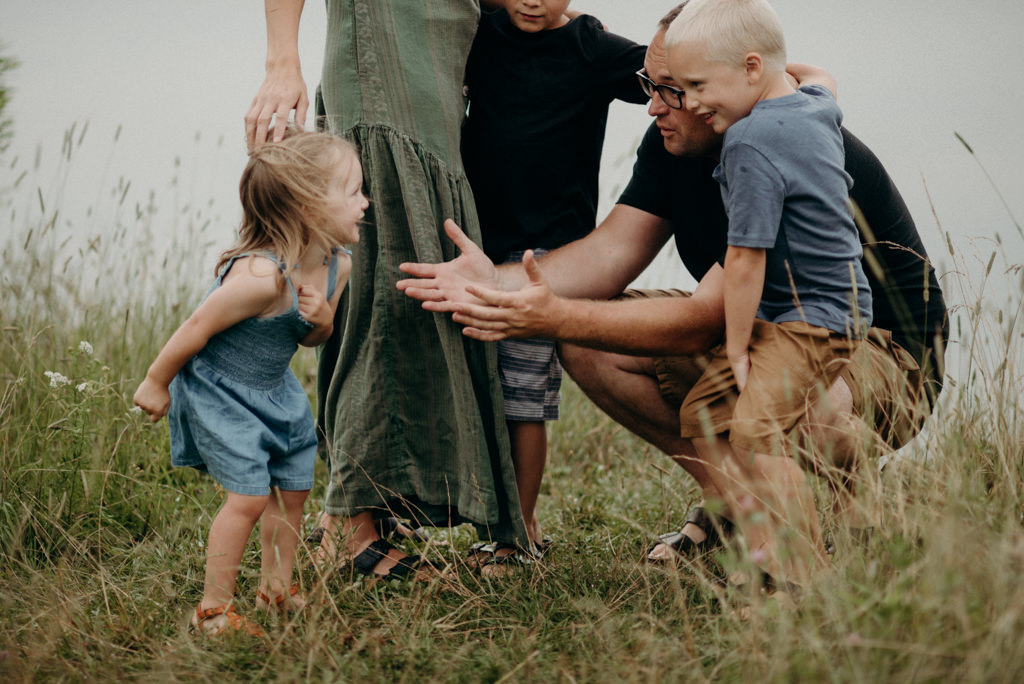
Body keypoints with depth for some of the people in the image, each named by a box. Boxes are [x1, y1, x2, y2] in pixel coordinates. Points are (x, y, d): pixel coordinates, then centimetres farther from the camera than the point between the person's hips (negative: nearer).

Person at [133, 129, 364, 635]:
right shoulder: (262, 276, -35)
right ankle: (213, 608, 3)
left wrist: (323, 319, -17)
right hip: (219, 391, -8)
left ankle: (276, 590, 32)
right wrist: (155, 384, -11)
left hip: (273, 390, 9)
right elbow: (197, 328, -24)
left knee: (293, 488, 13)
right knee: (249, 496, -11)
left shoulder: (336, 265, -7)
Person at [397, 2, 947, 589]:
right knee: (587, 343, -10)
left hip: (889, 360, -8)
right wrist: (498, 283, -26)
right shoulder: (677, 141, -4)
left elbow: (702, 324, -34)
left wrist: (554, 316, -41)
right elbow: (611, 252, -9)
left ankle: (852, 507, -6)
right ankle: (729, 495, 3)